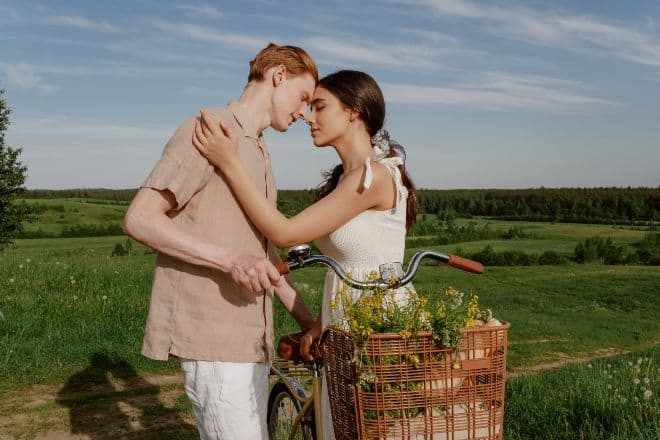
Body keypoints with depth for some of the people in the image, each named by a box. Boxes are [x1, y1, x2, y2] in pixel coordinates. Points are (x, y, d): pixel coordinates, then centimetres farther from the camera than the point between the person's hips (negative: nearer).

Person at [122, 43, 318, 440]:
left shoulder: (260, 152, 20)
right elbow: (140, 218, -16)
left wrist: (308, 320, 19)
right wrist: (231, 259, -27)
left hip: (250, 337, 9)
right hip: (213, 336, -9)